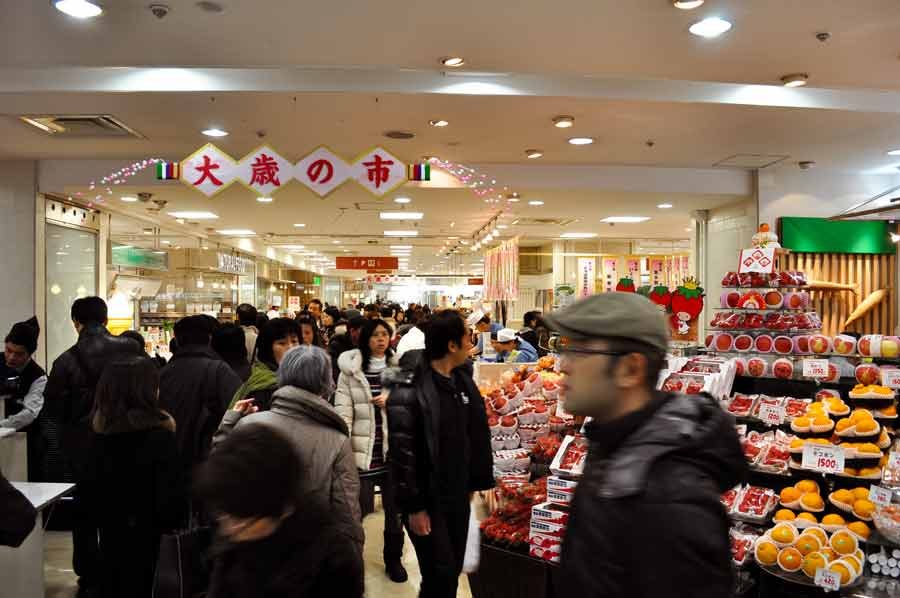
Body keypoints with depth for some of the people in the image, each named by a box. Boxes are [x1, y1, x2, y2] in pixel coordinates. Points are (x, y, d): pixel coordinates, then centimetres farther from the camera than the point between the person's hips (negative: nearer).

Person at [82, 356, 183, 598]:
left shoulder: (99, 430, -4)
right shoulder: (158, 434, -21)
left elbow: (90, 485, 4)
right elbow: (171, 493, -19)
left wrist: (102, 516, 16)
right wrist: (169, 523, -2)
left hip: (110, 527, 5)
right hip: (146, 531, -5)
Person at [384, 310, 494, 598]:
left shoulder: (463, 381, 3)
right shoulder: (409, 390, -20)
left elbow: (478, 436, 10)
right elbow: (402, 452, -19)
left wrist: (483, 483, 10)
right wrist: (413, 507, -17)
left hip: (458, 494, 7)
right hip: (426, 498, -7)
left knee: (454, 569, 16)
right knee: (440, 574, -2)